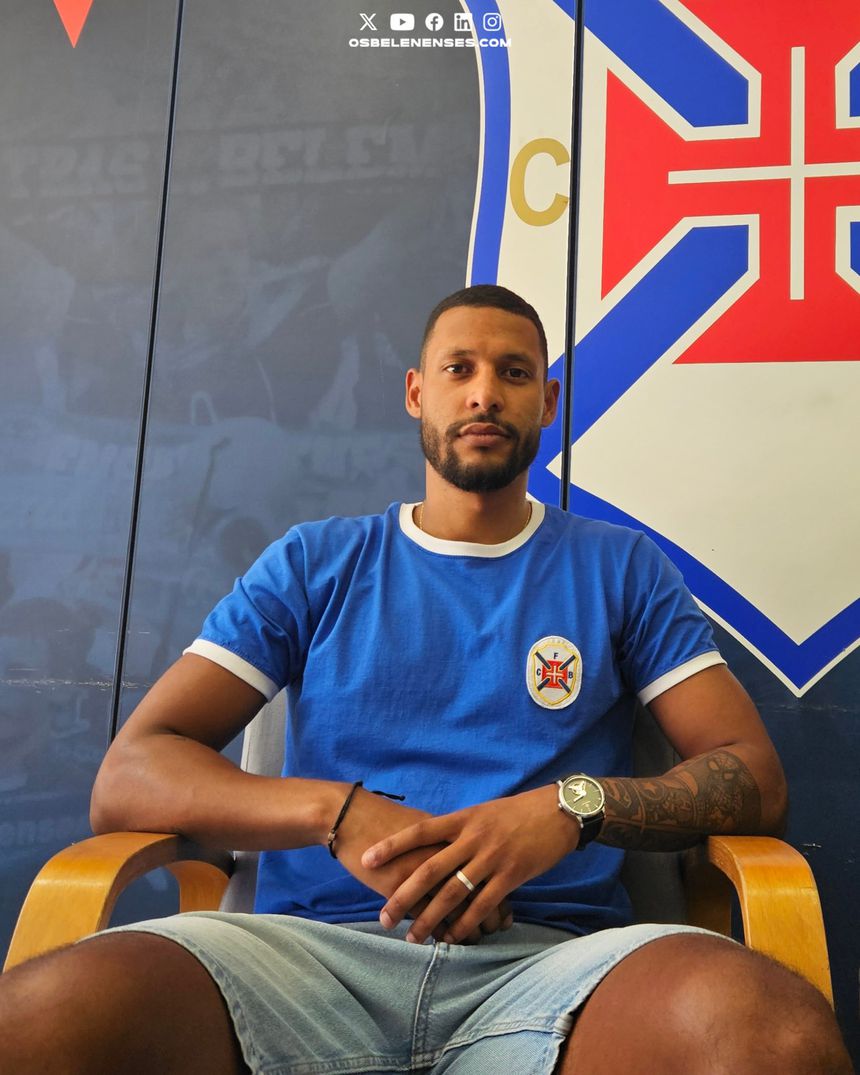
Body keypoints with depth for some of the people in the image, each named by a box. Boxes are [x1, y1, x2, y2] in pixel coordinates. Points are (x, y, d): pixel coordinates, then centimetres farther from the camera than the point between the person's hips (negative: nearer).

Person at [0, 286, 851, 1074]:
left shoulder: (621, 569, 15)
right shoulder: (316, 565, 14)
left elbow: (754, 779, 9)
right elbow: (127, 778, 6)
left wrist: (574, 806, -12)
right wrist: (339, 811, -12)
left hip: (550, 954, 2)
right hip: (316, 947, -1)